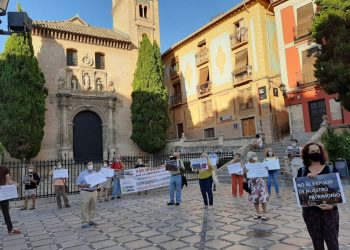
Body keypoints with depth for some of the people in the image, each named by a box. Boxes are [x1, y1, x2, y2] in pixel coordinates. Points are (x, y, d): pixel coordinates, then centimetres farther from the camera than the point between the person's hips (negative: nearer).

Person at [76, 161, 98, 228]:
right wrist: (85, 185, -22)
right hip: (85, 192, -4)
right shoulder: (83, 173, -4)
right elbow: (78, 184, -6)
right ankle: (84, 222, 8)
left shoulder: (95, 173, 8)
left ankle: (90, 220, 23)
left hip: (94, 192, 5)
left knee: (92, 207, 10)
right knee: (85, 208, 0)